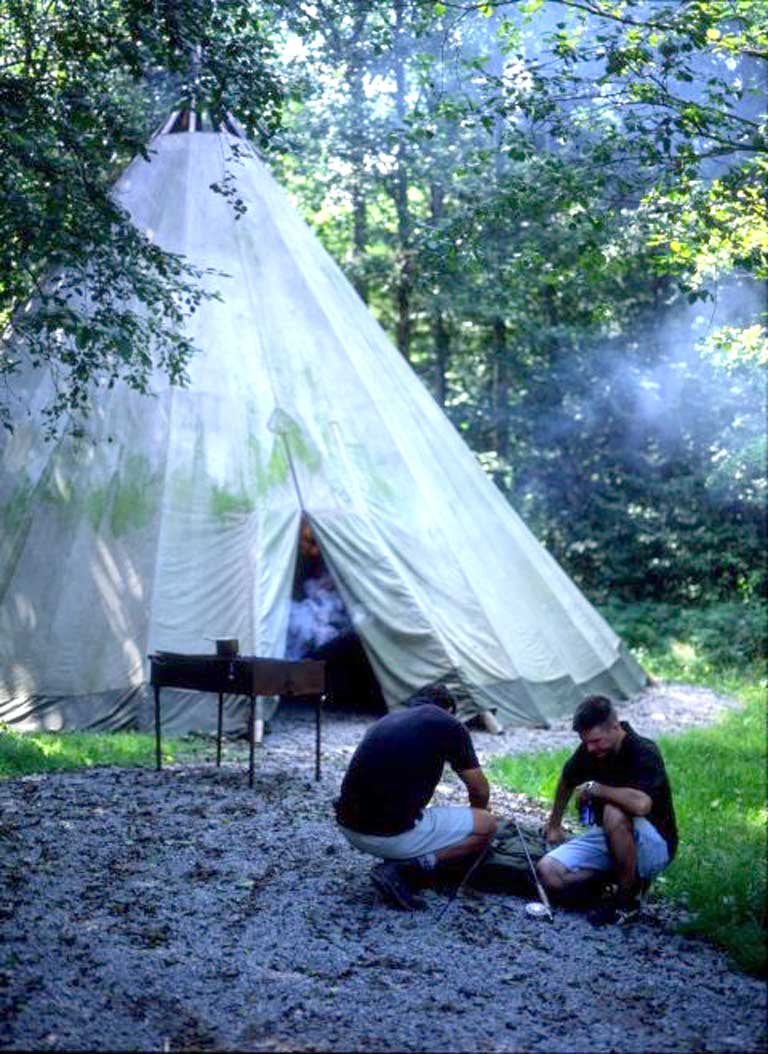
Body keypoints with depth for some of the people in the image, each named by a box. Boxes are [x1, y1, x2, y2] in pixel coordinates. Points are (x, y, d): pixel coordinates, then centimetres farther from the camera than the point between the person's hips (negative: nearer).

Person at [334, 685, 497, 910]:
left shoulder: (387, 719, 21)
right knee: (486, 826, 10)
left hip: (349, 829, 7)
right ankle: (401, 867, -3)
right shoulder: (449, 725, 2)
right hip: (391, 835, -7)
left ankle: (396, 858, 11)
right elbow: (480, 791, 11)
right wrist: (476, 817, 36)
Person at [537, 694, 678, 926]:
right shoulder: (590, 749, -3)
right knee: (548, 871, -14)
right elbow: (567, 779, 20)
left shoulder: (644, 752, -25)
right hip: (607, 836, 7)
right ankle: (625, 874, 8)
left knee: (614, 814, -39)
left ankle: (628, 900, -18)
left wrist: (595, 788, -29)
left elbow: (641, 804, -44)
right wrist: (554, 823, 29)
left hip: (654, 845, -7)